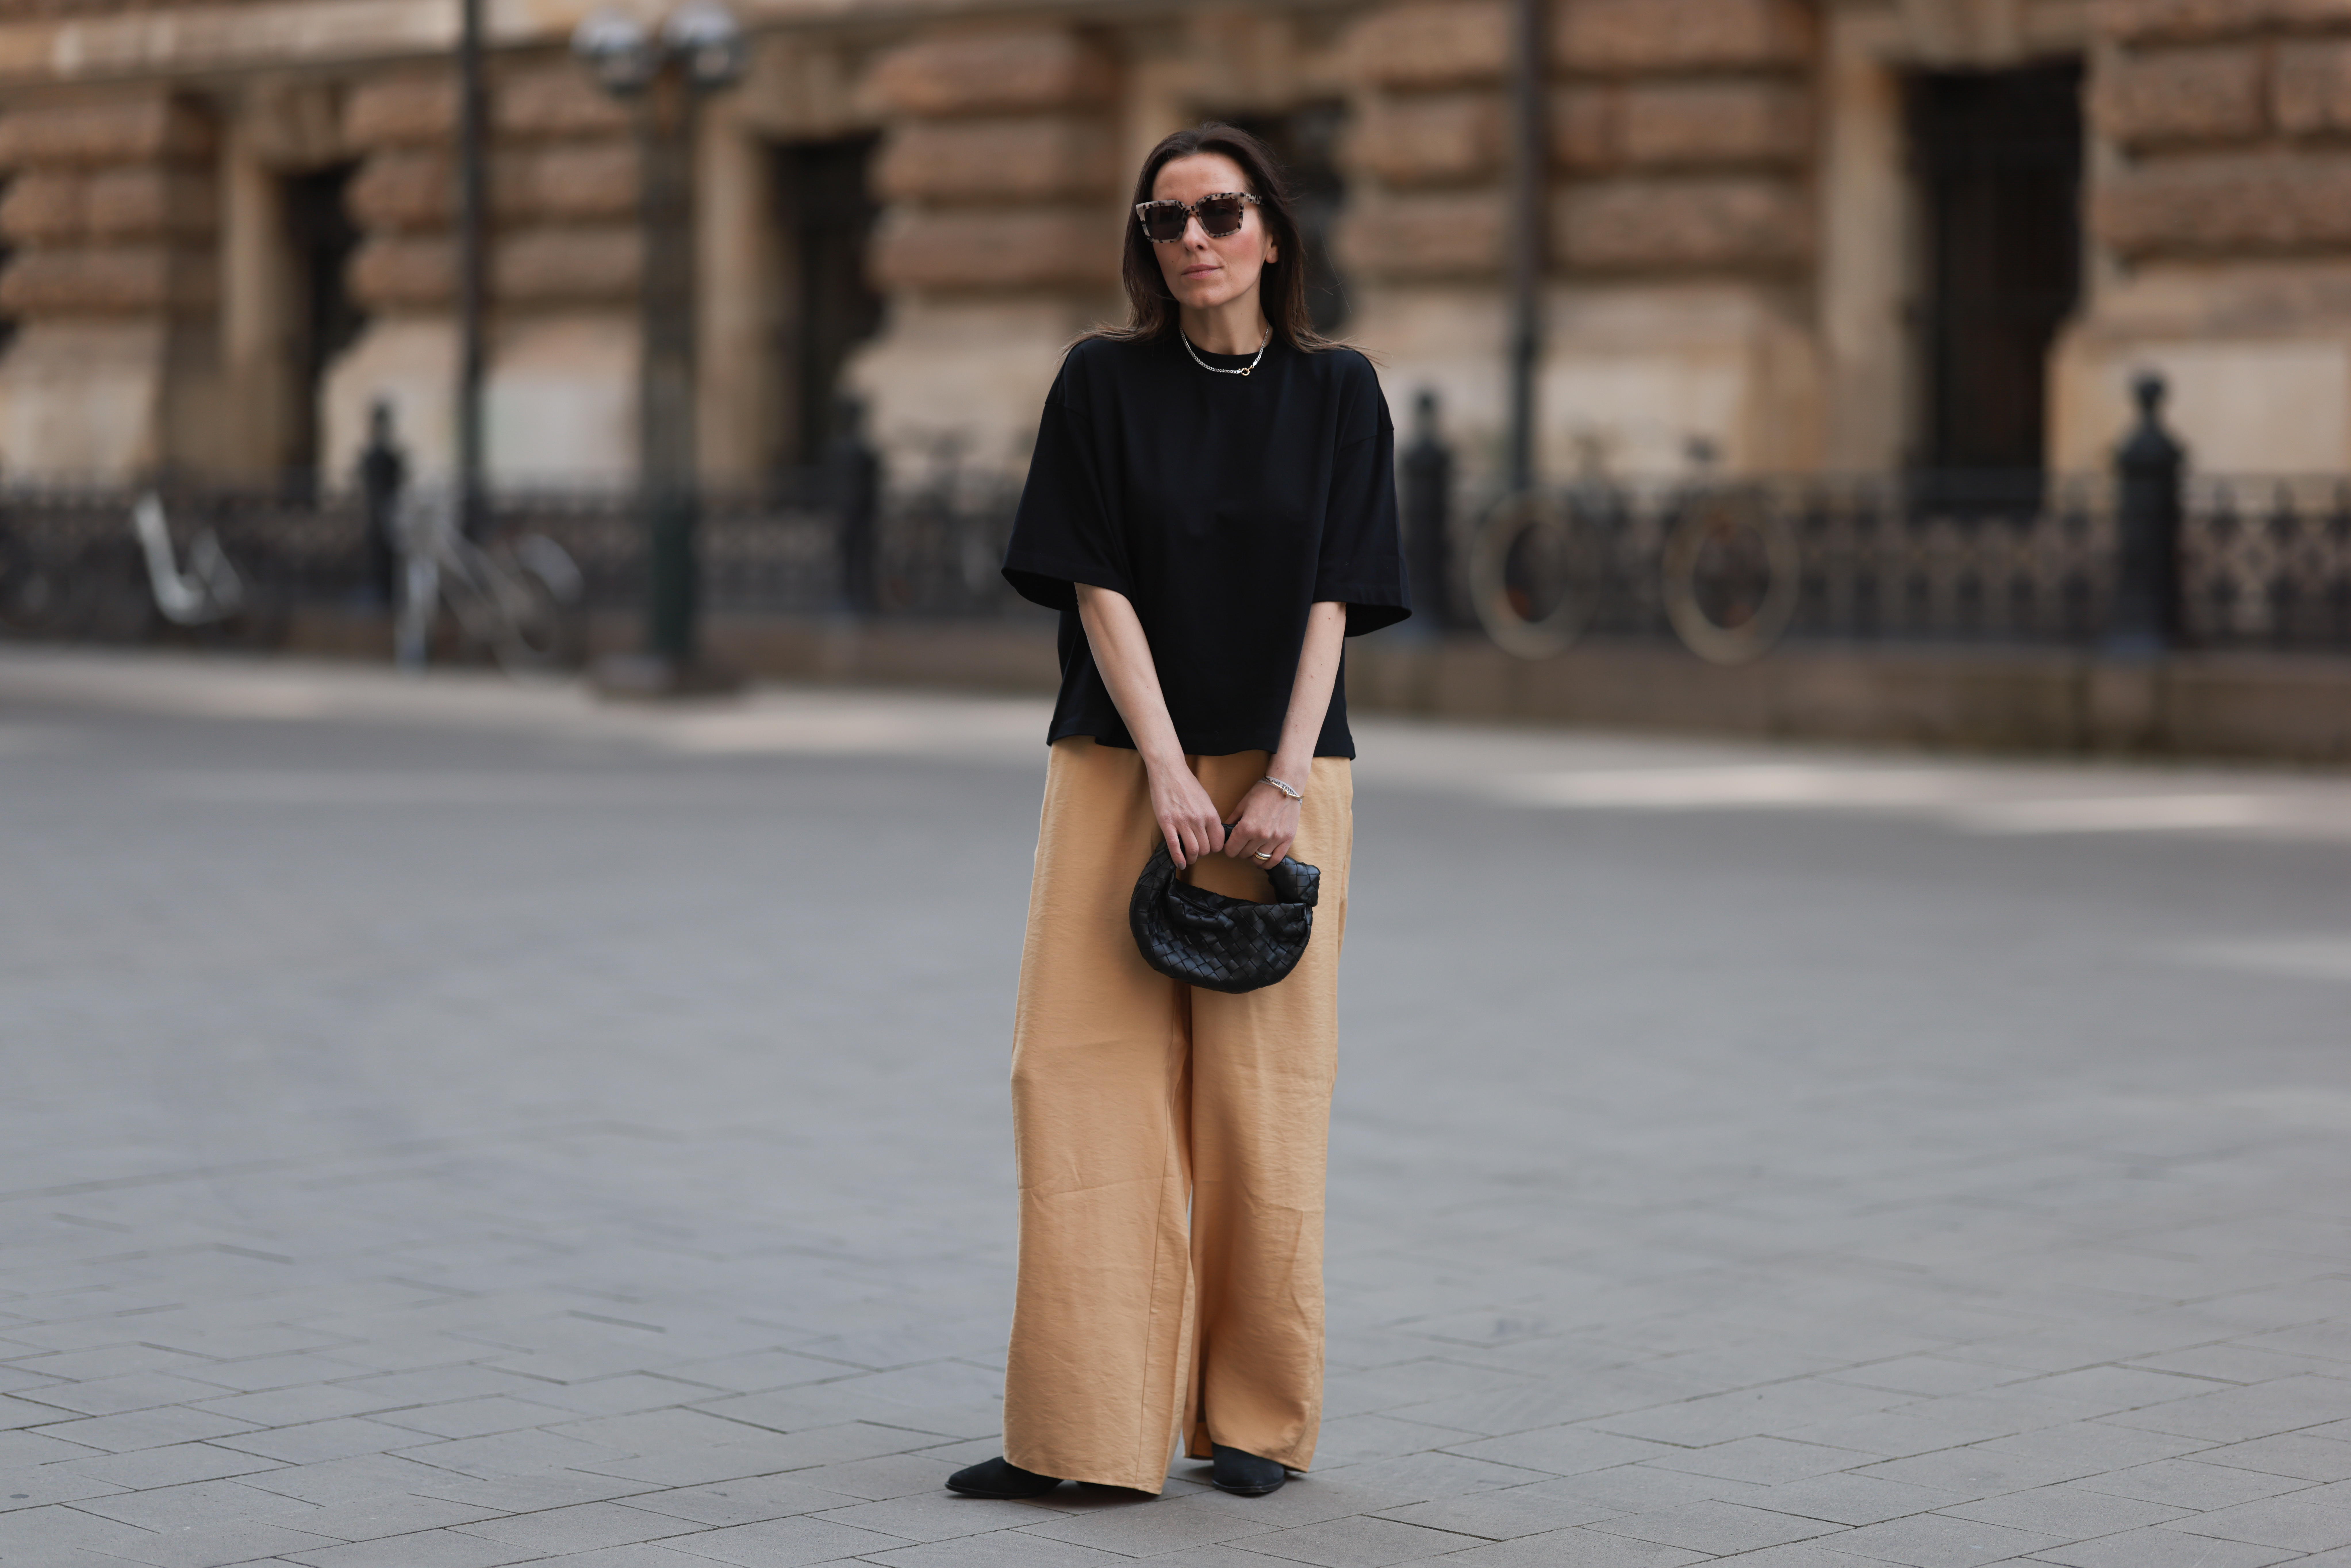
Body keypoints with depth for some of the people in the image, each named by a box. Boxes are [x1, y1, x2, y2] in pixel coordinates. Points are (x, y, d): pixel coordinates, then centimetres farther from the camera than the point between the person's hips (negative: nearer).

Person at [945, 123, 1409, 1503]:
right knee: (1087, 1076, -6)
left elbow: (1334, 601, -1)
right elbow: (1098, 586, -4)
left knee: (1260, 1094, 1)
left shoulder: (1337, 392, 3)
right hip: (1120, 768, 0)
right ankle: (1086, 1428, -3)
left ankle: (1256, 1420, 12)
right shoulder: (1105, 382, 2)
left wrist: (1283, 783, -12)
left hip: (1282, 775, 0)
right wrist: (1170, 772, -13)